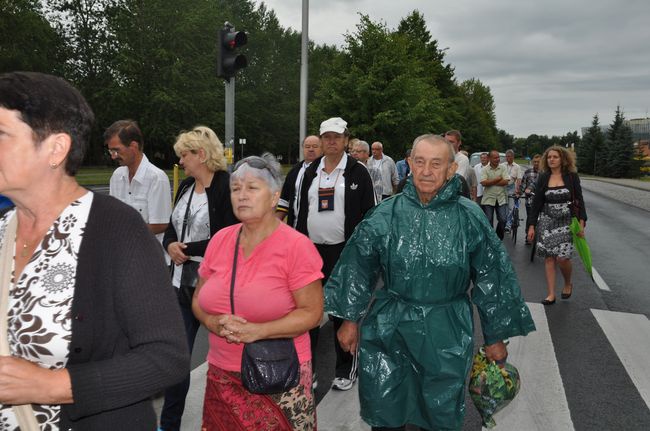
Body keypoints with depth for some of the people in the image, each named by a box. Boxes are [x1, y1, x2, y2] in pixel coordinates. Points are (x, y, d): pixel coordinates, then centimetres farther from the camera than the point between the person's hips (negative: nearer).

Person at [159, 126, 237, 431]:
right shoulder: (185, 187, 11)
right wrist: (170, 245, -5)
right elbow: (171, 228, 16)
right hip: (182, 283, 7)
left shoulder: (227, 187, -13)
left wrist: (187, 250, -14)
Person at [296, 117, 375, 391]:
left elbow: (368, 213, -5)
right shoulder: (311, 172, 10)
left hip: (343, 251, -4)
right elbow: (303, 211, 13)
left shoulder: (357, 172, -2)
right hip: (312, 249, 4)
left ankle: (346, 368, 21)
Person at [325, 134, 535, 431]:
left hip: (446, 335, 0)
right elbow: (358, 268, 2)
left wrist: (495, 337, 4)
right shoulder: (386, 214, -5)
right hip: (388, 330, 1)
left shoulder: (469, 218, -7)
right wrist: (351, 318, 5)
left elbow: (490, 278, 0)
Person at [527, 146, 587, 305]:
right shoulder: (543, 178, 4)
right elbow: (536, 203, 5)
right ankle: (551, 294, 9)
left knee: (562, 257, -10)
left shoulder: (572, 176, 0)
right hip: (547, 221, 2)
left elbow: (579, 201, 1)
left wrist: (581, 223, -7)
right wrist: (531, 226, 2)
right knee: (549, 257, 1)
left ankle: (568, 283, 22)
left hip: (566, 222, -2)